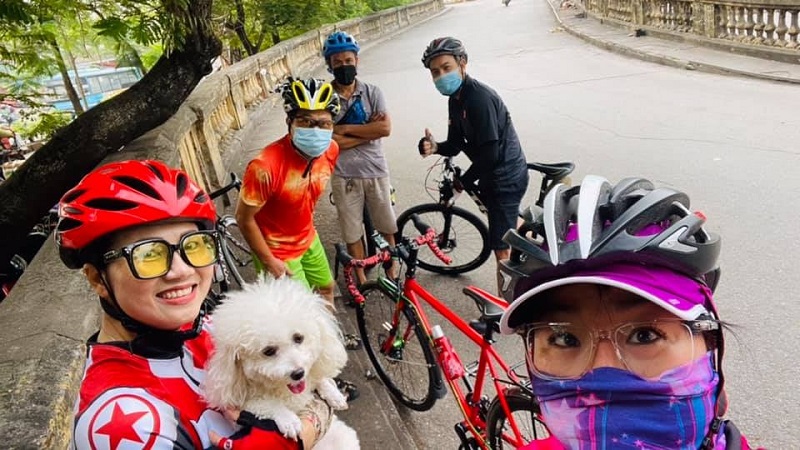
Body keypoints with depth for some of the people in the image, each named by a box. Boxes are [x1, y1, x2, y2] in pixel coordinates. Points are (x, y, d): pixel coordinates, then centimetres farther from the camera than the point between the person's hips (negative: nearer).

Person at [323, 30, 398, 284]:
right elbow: (327, 140, -16)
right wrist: (367, 132, -14)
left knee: (386, 228, 13)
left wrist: (345, 129, -16)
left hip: (376, 172, 1)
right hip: (344, 176, -1)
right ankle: (361, 279, 30)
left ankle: (391, 273, 33)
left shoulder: (372, 92, -1)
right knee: (352, 233, 11)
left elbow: (385, 128, -15)